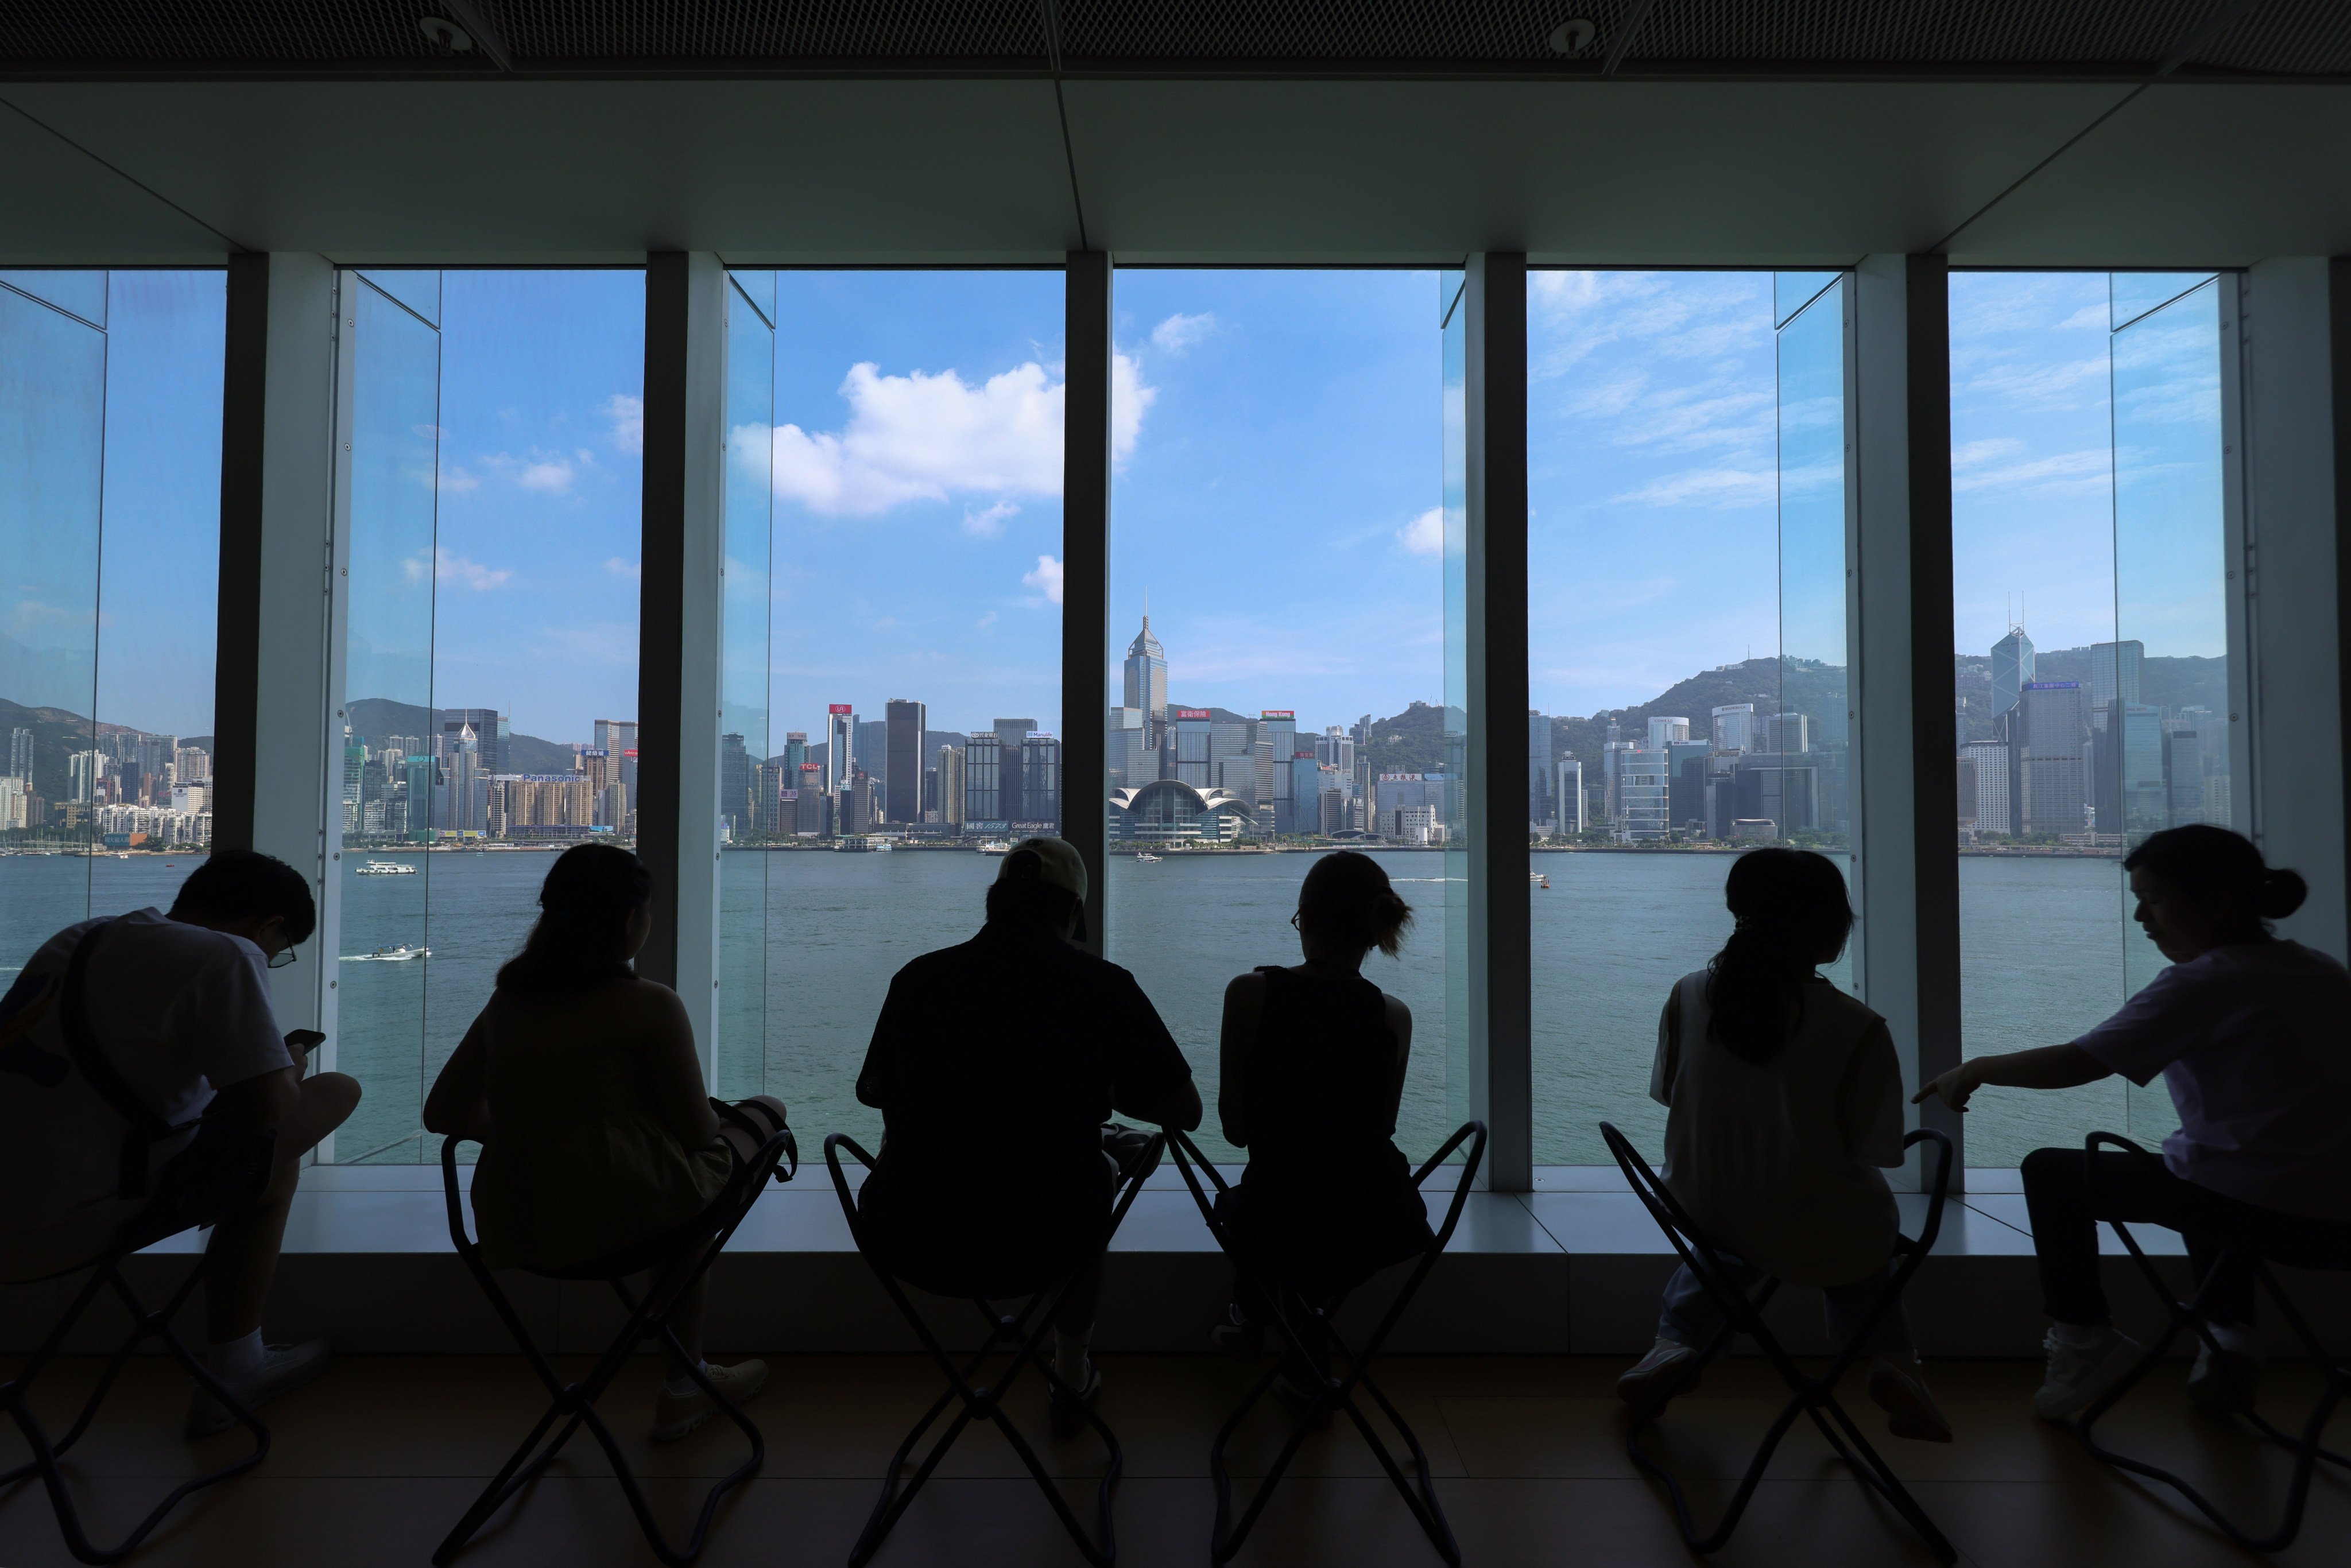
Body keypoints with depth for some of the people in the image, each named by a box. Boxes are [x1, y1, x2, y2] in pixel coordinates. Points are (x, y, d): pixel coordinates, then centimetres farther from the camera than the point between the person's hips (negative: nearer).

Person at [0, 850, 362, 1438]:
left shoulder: (79, 939, 12)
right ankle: (228, 1383, 15)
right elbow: (266, 1107, -18)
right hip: (69, 1226, -9)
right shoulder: (227, 955, -14)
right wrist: (292, 1065, 5)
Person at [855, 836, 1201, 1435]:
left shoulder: (918, 977, -3)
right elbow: (1186, 1111, -1)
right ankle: (1073, 1380, 45)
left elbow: (872, 1092, 14)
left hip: (909, 1248, 2)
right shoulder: (1103, 985, -8)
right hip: (1042, 1248, -1)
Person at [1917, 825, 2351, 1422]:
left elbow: (2076, 1063, -18)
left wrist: (1974, 1071, -5)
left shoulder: (2204, 982, -15)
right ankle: (2230, 1342, 32)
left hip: (2256, 1212, -8)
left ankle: (2082, 1340, 10)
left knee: (2050, 1171, 8)